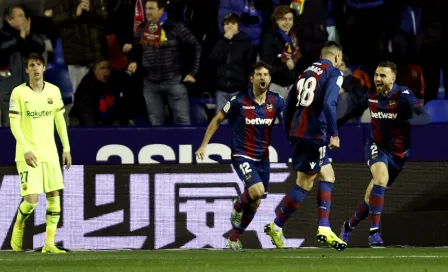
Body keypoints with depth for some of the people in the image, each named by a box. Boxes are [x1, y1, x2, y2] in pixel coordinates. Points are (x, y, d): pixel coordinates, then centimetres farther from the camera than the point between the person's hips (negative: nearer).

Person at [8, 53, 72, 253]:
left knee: (54, 196, -3)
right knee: (31, 199, -12)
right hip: (28, 154, -4)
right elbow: (14, 124, -8)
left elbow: (60, 121, 13)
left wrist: (66, 148, 8)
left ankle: (49, 243, 1)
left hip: (50, 153, 4)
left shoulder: (54, 91, 6)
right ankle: (18, 227, 19)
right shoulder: (18, 93, -6)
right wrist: (26, 150, -18)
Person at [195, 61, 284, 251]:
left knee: (255, 203, 8)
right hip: (242, 155, -5)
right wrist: (204, 145, -1)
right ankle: (238, 205, 7)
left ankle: (234, 238, 26)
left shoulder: (275, 101, -2)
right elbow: (217, 120, 0)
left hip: (262, 157, 5)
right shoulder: (239, 100, -11)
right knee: (257, 190, -27)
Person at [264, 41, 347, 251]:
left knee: (328, 176, 13)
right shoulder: (334, 73, -4)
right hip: (313, 134, -8)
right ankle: (276, 227, 1)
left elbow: (289, 105, 18)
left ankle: (324, 229, 7)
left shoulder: (307, 72, 18)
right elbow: (328, 103, -19)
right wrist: (334, 134, -19)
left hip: (297, 132, 8)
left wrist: (291, 135, 23)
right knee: (304, 184, -2)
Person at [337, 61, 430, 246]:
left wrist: (406, 123, -49)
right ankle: (374, 232, -31)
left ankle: (349, 226, 35)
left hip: (398, 153, 0)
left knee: (371, 198, 6)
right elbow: (356, 111, 18)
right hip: (376, 147, 0)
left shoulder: (403, 96, -17)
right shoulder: (371, 96, -5)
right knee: (381, 177, -32)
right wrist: (336, 124, 20)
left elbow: (424, 117, -30)